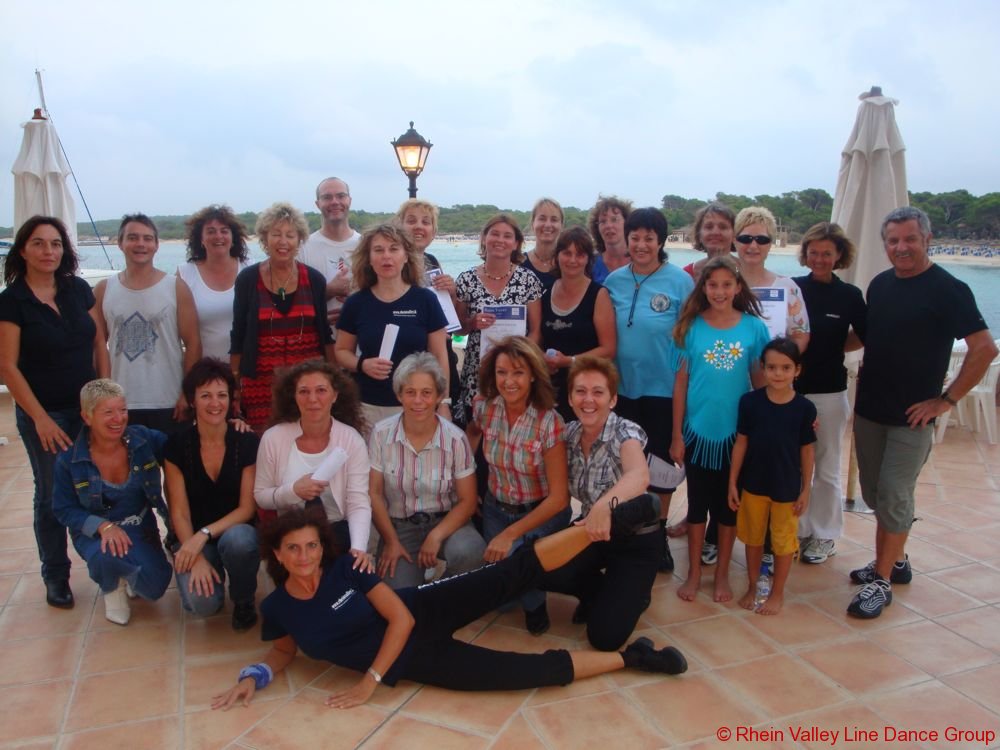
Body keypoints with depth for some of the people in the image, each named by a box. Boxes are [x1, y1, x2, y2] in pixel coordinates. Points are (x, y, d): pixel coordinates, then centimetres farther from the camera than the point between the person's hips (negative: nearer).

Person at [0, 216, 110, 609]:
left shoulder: (79, 290, 3)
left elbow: (100, 346, 7)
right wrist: (40, 418, -12)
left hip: (89, 408, 3)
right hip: (44, 414, -3)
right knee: (53, 496, 7)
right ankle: (55, 576, 24)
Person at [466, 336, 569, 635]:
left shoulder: (549, 423, -24)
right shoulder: (484, 407, -13)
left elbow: (558, 497, -21)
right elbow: (472, 434, 12)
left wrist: (510, 535, -23)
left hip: (541, 513, -3)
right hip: (496, 508, 4)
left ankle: (534, 604, 6)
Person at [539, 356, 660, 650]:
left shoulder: (625, 433, -24)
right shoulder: (569, 433, -5)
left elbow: (639, 477, -46)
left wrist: (605, 504, -65)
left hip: (635, 539, -5)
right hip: (590, 530, 5)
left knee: (605, 637, -16)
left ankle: (630, 594, 18)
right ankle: (602, 591, 9)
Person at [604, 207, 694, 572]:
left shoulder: (680, 281, -7)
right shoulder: (614, 280, 3)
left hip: (663, 387, -3)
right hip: (622, 386, 3)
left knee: (661, 459, 8)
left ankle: (659, 533, 25)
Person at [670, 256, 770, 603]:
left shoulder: (755, 327, -4)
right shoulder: (691, 326, -4)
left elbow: (760, 381, 3)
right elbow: (680, 382, -2)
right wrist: (676, 435, -3)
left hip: (737, 432, 0)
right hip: (698, 430, 0)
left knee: (729, 505, 12)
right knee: (697, 503, 11)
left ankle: (722, 574, 28)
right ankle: (694, 573, 25)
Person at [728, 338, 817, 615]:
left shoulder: (804, 407, -10)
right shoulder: (750, 401, -10)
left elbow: (807, 450, -2)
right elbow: (741, 442, -4)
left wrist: (806, 490, 0)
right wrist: (733, 482, -2)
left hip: (787, 487, -1)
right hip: (753, 484, 1)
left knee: (783, 541, 13)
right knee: (753, 538, 16)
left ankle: (777, 593, 31)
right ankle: (752, 587, 35)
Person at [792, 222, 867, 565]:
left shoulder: (849, 295, -1)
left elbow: (867, 338, 7)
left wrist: (832, 349, -5)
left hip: (828, 392, -1)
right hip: (790, 389, 1)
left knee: (826, 469, 10)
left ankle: (825, 535, 25)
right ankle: (797, 530, 25)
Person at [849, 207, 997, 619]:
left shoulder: (948, 289, -10)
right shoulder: (879, 285, 8)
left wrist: (946, 399, -13)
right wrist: (866, 374, 7)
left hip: (911, 416, -6)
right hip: (869, 410, 6)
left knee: (894, 496, -3)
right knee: (876, 493, 14)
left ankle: (882, 582, 7)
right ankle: (895, 561, 32)